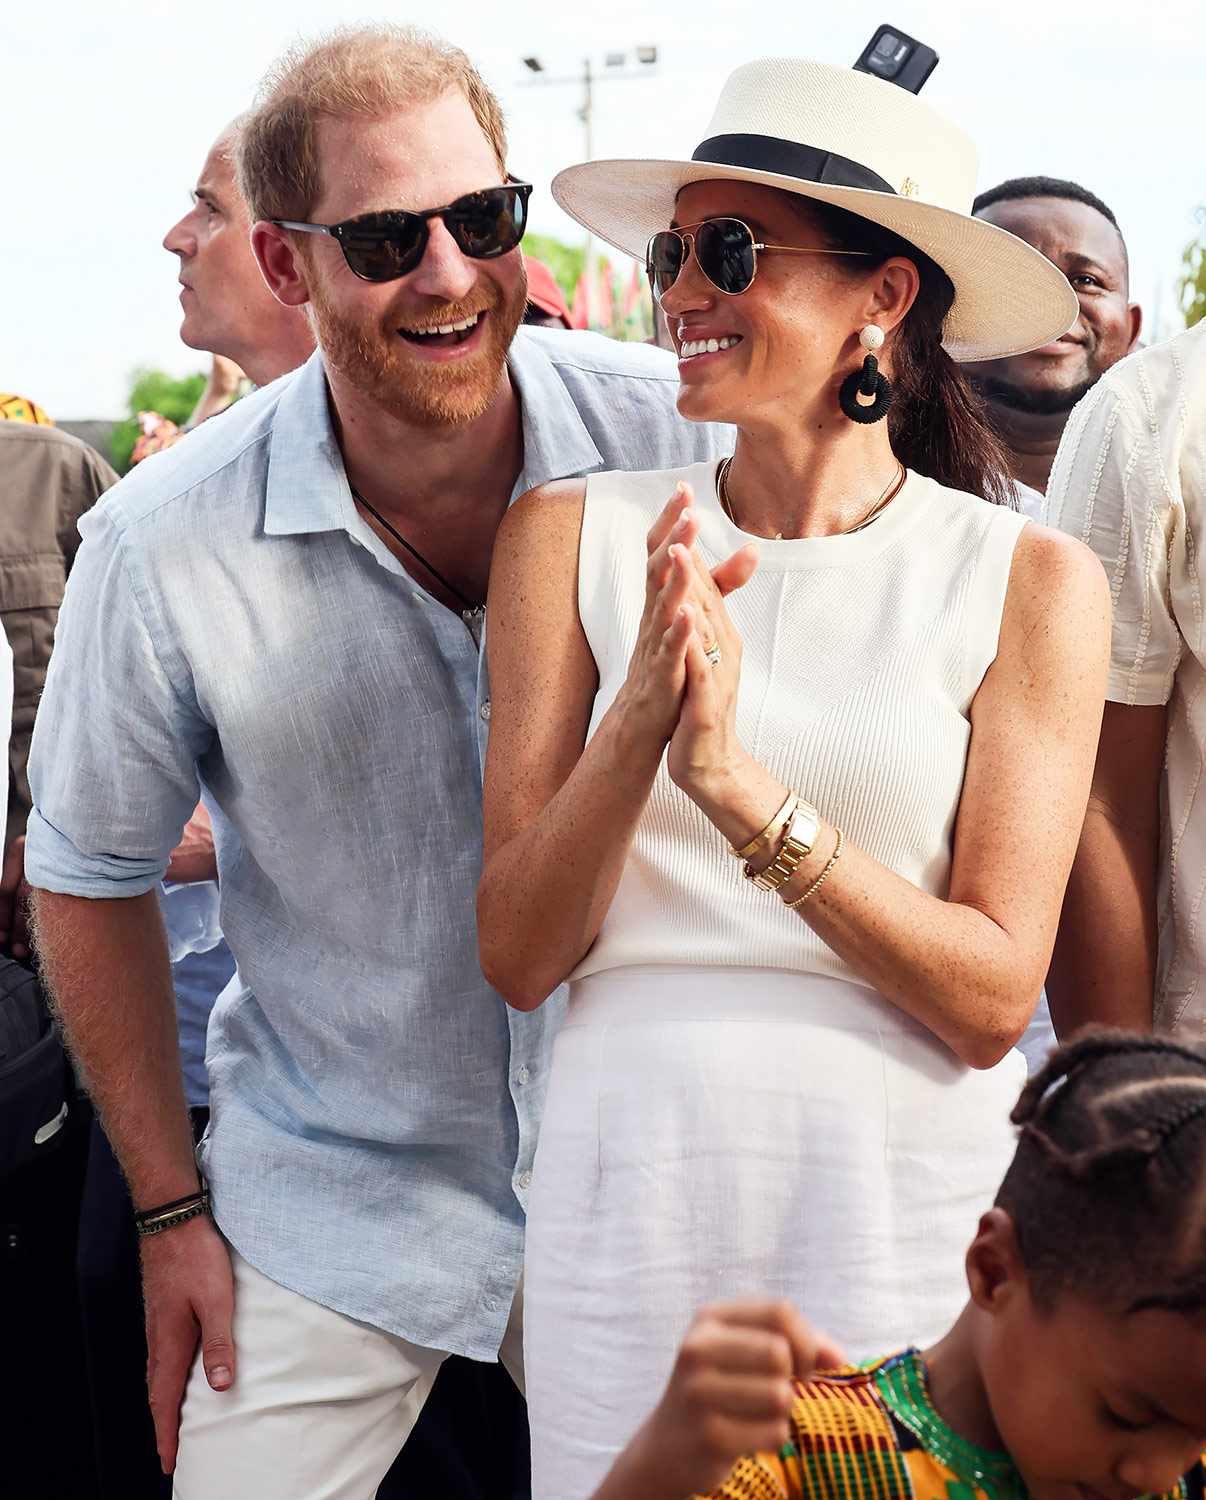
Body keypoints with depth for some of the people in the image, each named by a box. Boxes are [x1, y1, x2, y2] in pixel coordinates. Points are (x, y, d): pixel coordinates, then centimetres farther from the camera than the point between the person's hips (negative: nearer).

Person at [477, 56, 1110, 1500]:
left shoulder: (1028, 579, -2)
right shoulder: (574, 532, 1)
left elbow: (991, 998, -8)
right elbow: (516, 954, -2)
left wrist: (740, 784, -20)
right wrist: (639, 725, -18)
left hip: (917, 1193, -1)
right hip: (631, 1180, 1)